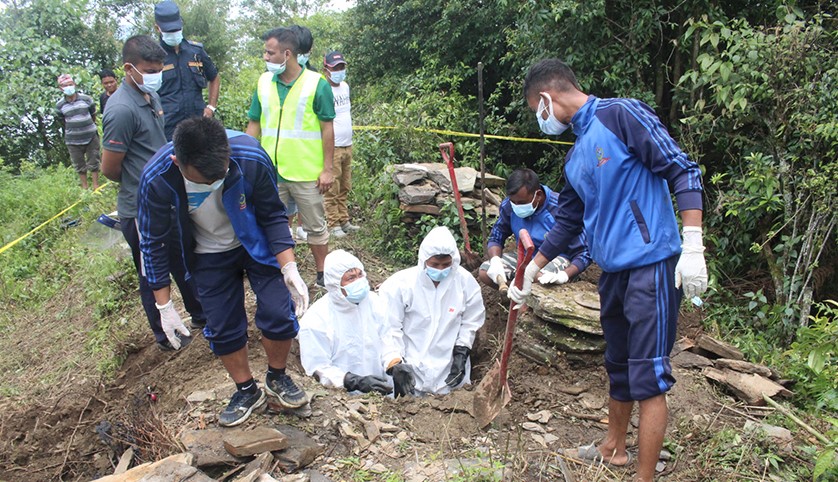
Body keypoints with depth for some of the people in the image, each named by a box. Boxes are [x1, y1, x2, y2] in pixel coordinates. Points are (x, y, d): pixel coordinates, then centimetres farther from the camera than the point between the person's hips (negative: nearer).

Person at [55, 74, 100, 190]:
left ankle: (96, 185, 20)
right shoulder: (60, 105, -4)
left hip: (91, 137, -1)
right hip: (73, 141, 1)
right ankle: (85, 186, 25)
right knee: (79, 165, 11)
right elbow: (62, 121, 11)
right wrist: (72, 130, 14)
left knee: (93, 162, 8)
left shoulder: (86, 99, -6)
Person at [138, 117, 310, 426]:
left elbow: (273, 216, -17)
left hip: (257, 245, 0)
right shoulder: (156, 180, -31)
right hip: (209, 257, 1)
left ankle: (277, 378, 23)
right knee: (222, 328, 4)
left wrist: (289, 268, -27)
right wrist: (164, 305, -12)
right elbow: (153, 243, -15)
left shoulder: (251, 158, -34)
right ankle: (247, 391, 30)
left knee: (279, 314, -7)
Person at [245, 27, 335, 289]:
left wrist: (327, 169, -9)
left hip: (306, 173, -4)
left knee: (316, 227, 9)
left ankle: (322, 275, 24)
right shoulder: (264, 82, 5)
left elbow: (327, 128, -6)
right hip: (269, 172, 4)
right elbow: (254, 124, 10)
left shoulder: (316, 84, -7)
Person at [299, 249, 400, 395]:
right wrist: (357, 382, -22)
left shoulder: (373, 302, 3)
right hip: (342, 393, -5)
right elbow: (318, 369, -11)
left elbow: (387, 343, 5)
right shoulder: (315, 319, -11)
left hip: (380, 386, 5)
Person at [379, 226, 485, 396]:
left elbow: (471, 322, 4)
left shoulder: (465, 281, -9)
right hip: (411, 368, -2)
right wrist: (396, 365, -14)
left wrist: (461, 353, -3)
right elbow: (389, 328, -11)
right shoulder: (399, 284, -17)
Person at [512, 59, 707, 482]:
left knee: (648, 376, -4)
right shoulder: (576, 156, 15)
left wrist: (692, 248, -20)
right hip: (613, 271, 9)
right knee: (619, 367, 20)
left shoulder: (621, 115, -9)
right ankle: (614, 448, 38)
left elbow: (683, 172, -13)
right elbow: (567, 223, 23)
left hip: (651, 264, -8)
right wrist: (530, 272, 25)